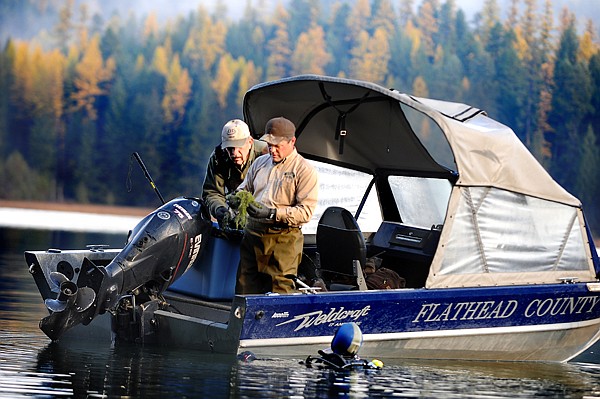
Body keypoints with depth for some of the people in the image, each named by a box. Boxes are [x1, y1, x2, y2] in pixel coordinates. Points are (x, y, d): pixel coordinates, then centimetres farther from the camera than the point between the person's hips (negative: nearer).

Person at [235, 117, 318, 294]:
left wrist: (272, 214, -20)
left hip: (283, 239, -5)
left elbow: (306, 211, -11)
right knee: (245, 289, 4)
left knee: (280, 291, -8)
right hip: (252, 233, 6)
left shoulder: (305, 171, -3)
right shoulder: (260, 163, 16)